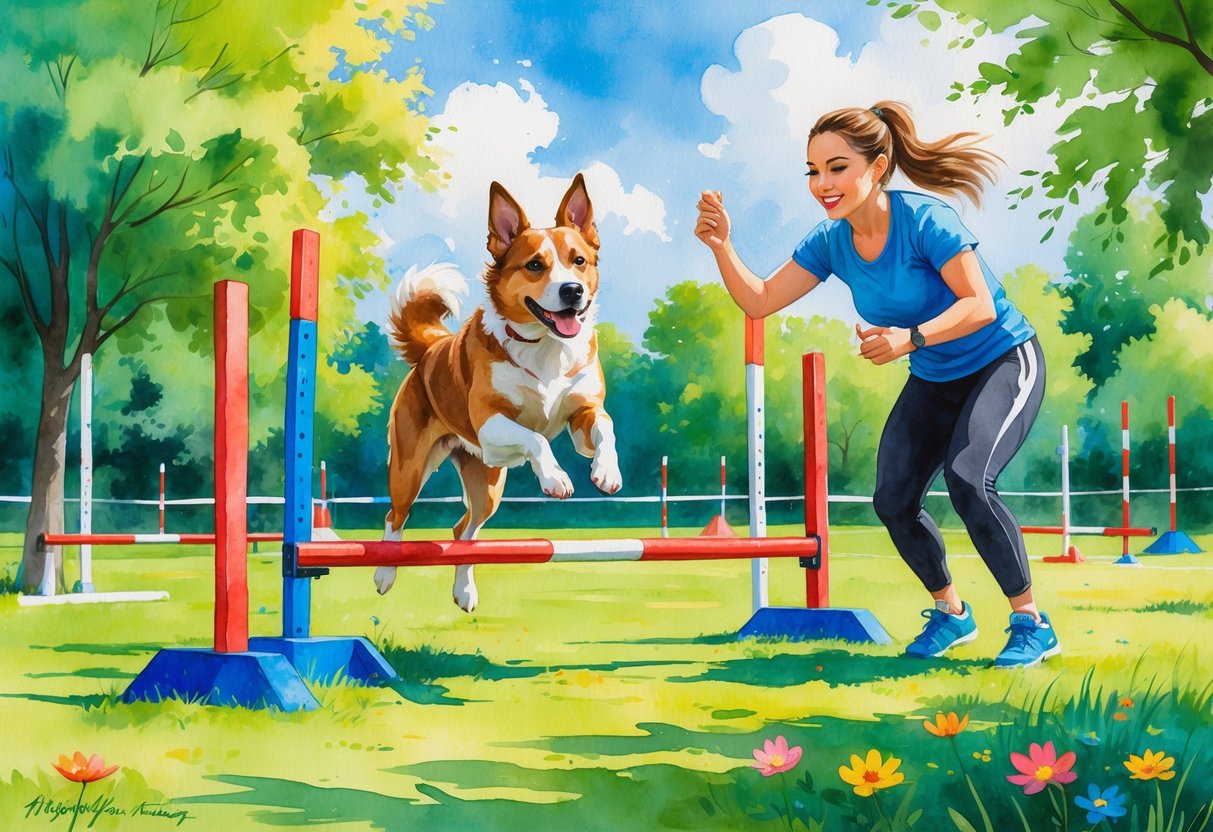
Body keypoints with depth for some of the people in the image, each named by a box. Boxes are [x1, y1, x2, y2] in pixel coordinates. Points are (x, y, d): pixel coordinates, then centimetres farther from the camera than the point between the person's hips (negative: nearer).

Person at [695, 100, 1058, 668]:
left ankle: (1032, 625, -12)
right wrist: (721, 246, -21)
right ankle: (951, 612, 23)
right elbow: (758, 301, -5)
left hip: (1003, 362, -7)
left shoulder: (925, 221, -27)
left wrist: (912, 337, -40)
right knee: (893, 502, -3)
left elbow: (981, 305, -27)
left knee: (966, 478, -28)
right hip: (933, 382, 7)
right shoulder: (829, 242, -9)